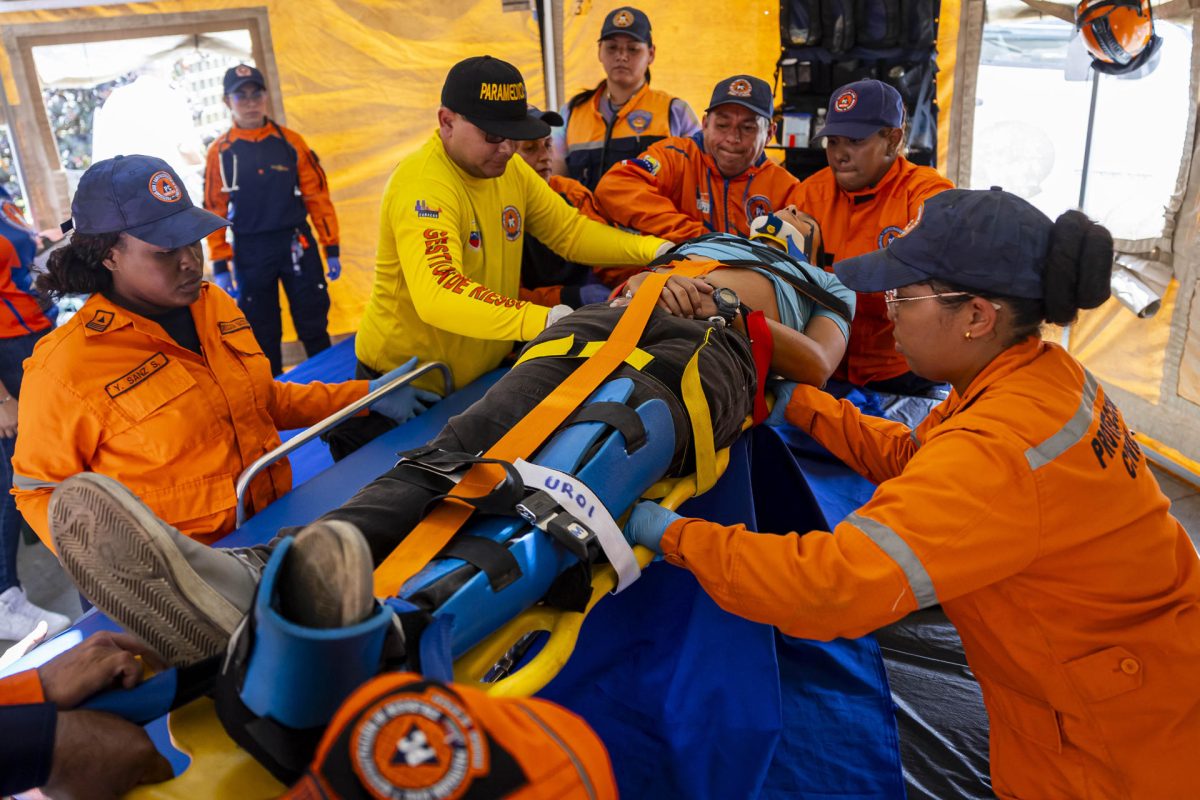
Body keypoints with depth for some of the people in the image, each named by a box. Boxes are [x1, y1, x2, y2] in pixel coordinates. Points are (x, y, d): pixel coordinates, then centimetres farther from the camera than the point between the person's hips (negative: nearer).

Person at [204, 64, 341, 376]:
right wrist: (220, 265, -2)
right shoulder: (219, 151, 1)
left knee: (314, 326, 6)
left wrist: (332, 249, -1)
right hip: (250, 255, 0)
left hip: (297, 245, 0)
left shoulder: (291, 142, 1)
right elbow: (214, 210, 2)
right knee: (262, 335, 11)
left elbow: (317, 196, 2)